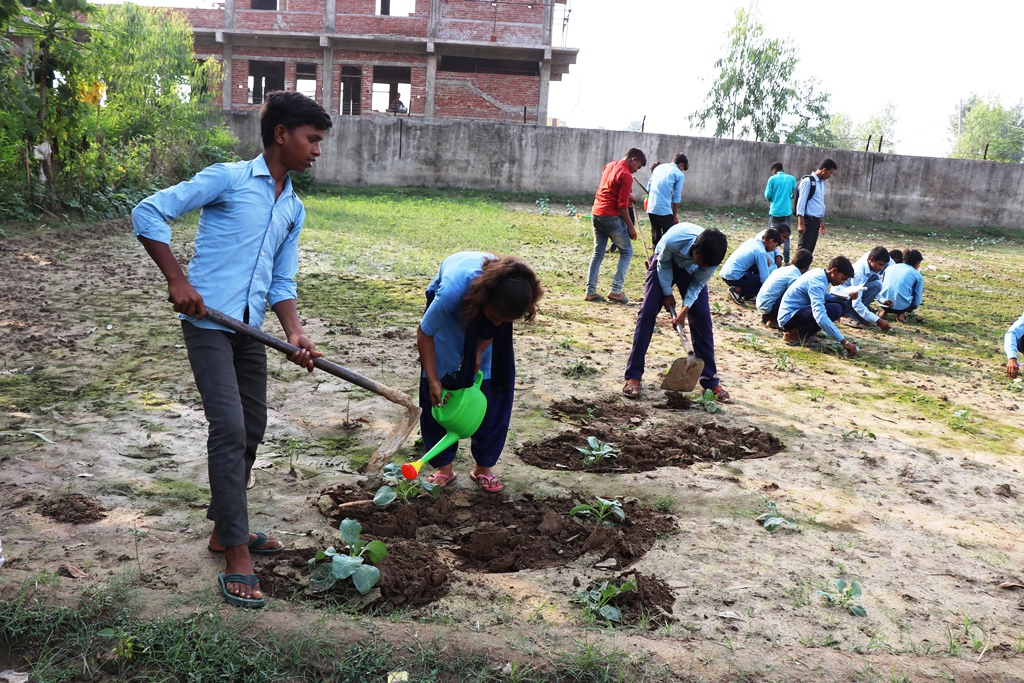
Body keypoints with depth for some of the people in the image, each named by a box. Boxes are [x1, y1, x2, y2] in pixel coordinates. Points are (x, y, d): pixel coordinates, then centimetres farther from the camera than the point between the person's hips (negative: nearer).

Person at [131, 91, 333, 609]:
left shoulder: (293, 210, 15)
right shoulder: (228, 178, -6)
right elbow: (147, 213, -9)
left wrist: (294, 333, -3)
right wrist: (177, 280, -16)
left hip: (250, 331, 8)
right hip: (208, 321, -7)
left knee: (252, 431, 13)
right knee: (229, 429, -12)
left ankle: (225, 529, 31)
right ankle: (236, 559, -5)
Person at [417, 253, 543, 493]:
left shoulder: (514, 292, -36)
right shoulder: (452, 291, -45)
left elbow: (498, 323, -10)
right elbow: (424, 333, -27)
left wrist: (478, 351, -18)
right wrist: (432, 380, -27)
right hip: (452, 313, -2)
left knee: (494, 391, -4)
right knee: (437, 390, -6)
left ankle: (483, 466, 10)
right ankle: (444, 466, 10)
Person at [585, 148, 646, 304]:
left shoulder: (609, 166, 14)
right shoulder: (626, 175, -12)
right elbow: (622, 205, -16)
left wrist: (627, 197, 22)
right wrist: (631, 226, -11)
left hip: (596, 213, 8)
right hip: (611, 216, -8)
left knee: (598, 253, 11)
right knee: (627, 252, 4)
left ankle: (591, 291, 6)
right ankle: (616, 290, -3)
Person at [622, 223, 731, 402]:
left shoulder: (711, 256, -33)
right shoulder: (673, 240, -41)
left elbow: (698, 284, -17)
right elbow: (663, 263, -18)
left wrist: (685, 309, -27)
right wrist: (667, 294, -14)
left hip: (692, 272, 2)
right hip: (665, 262, -2)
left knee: (702, 319, -6)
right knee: (647, 312, -13)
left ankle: (710, 380, 5)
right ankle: (633, 376, -7)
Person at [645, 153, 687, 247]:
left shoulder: (659, 167, 18)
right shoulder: (679, 174, 1)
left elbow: (648, 187, 19)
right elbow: (676, 197, -1)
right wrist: (675, 215, 7)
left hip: (651, 208, 6)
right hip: (664, 209, -6)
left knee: (656, 234, 16)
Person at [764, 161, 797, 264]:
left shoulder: (772, 179, -5)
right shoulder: (792, 179, 3)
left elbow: (767, 195, -7)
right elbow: (794, 194, 8)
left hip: (775, 211, -3)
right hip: (787, 211, 3)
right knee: (786, 235, 10)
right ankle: (786, 259, 10)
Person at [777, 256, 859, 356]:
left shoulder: (820, 273, 4)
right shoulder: (817, 283, -25)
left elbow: (826, 297, 18)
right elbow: (820, 317, -35)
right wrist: (844, 341, -35)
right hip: (789, 317, -10)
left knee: (840, 304, 6)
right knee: (834, 310, -25)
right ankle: (793, 335, -13)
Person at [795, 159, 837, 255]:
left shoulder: (821, 182, 15)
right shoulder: (808, 181, -12)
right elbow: (801, 202, -15)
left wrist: (821, 221, 22)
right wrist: (800, 223, -19)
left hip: (816, 221, 9)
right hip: (808, 220, -9)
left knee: (810, 249, 10)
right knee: (804, 249, -8)